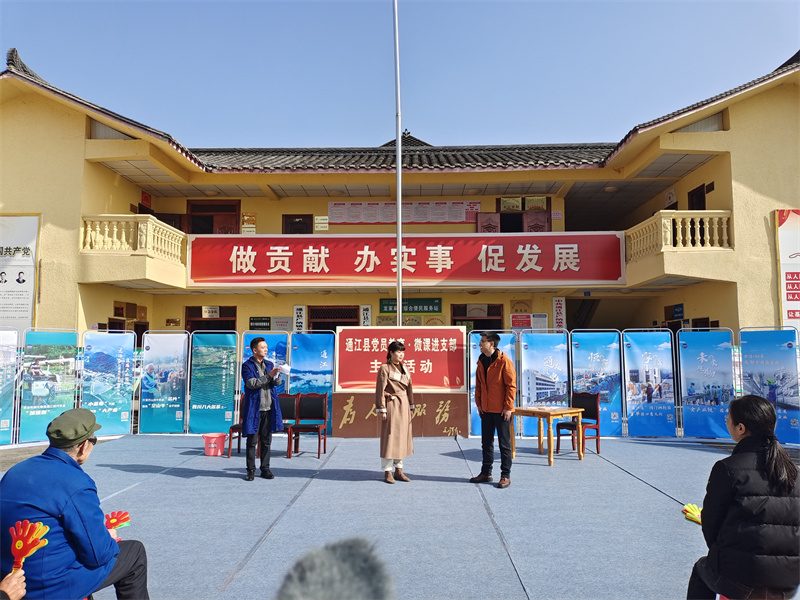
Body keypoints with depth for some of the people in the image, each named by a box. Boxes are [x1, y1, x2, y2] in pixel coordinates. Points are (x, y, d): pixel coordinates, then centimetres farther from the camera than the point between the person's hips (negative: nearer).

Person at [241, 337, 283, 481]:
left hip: (269, 408, 4)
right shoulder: (247, 365, -2)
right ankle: (251, 470, 11)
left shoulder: (270, 364, 13)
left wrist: (276, 376, -14)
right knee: (252, 441, 1)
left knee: (266, 441, 9)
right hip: (254, 408, -4)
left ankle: (265, 469, 18)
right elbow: (251, 383, -14)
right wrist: (268, 376, -19)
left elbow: (278, 382, 8)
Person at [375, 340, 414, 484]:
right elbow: (380, 390, -11)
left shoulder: (405, 369, 12)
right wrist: (381, 409, -14)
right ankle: (387, 472, 7)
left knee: (402, 437, 10)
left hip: (404, 406, 7)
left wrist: (411, 406, 13)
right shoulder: (384, 368, -9)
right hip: (391, 405, -7)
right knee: (390, 437, -3)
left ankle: (398, 470, 21)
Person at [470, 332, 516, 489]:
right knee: (486, 442, 14)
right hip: (486, 409, 7)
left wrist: (508, 407, -15)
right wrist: (479, 403, 10)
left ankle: (506, 476, 12)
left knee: (504, 443, 3)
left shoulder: (504, 361, -13)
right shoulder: (481, 361, 8)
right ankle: (486, 473, 26)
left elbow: (511, 385, -14)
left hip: (501, 410, -7)